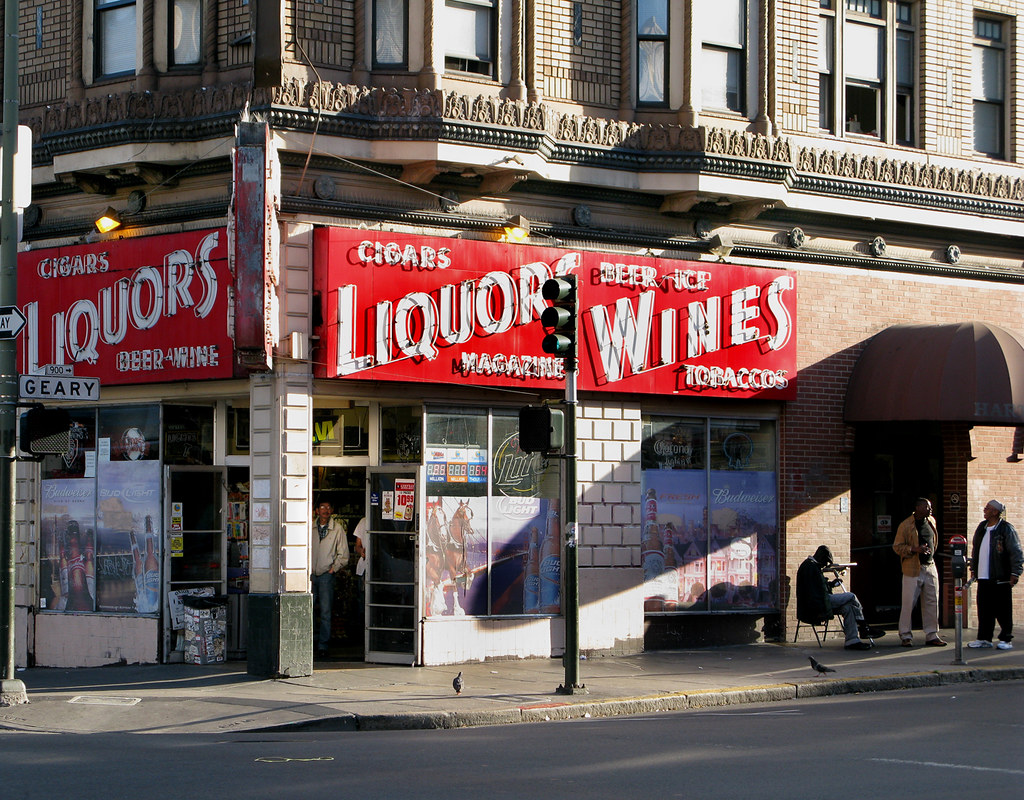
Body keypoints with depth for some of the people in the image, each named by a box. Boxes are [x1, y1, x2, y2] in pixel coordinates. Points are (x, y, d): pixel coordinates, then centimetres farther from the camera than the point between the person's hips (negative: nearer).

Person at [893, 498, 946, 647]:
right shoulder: (905, 525, -8)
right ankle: (905, 636, 4)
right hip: (913, 570, -6)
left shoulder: (931, 521, 12)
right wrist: (915, 549, -20)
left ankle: (931, 635, 12)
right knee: (909, 602, -4)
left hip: (930, 567, 6)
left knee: (932, 602, 5)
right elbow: (897, 546, -8)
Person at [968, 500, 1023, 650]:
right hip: (983, 577, 6)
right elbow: (975, 549, 23)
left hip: (1000, 578, -6)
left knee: (1003, 610, -1)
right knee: (984, 609, 8)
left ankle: (1005, 639, 6)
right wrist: (973, 569, 20)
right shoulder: (982, 527, 13)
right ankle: (984, 638, 15)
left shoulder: (1006, 529, -7)